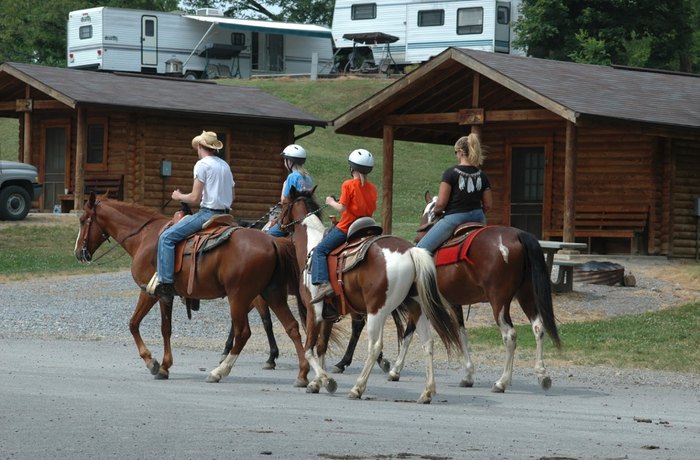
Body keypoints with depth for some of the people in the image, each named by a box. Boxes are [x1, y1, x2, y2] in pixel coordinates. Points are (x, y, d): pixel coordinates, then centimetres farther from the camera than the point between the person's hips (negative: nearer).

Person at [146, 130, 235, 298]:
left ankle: (165, 281, -18)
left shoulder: (202, 164, -9)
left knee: (166, 237, -9)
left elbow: (195, 199, -13)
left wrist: (179, 196, 4)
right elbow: (231, 196, 21)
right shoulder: (225, 165, 16)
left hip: (208, 213, -9)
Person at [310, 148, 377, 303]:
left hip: (346, 227, -7)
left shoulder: (348, 185, -12)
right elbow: (372, 209, 9)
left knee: (320, 250, -4)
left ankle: (323, 283, -23)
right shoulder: (372, 188, 6)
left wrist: (331, 202, 2)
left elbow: (341, 208, -16)